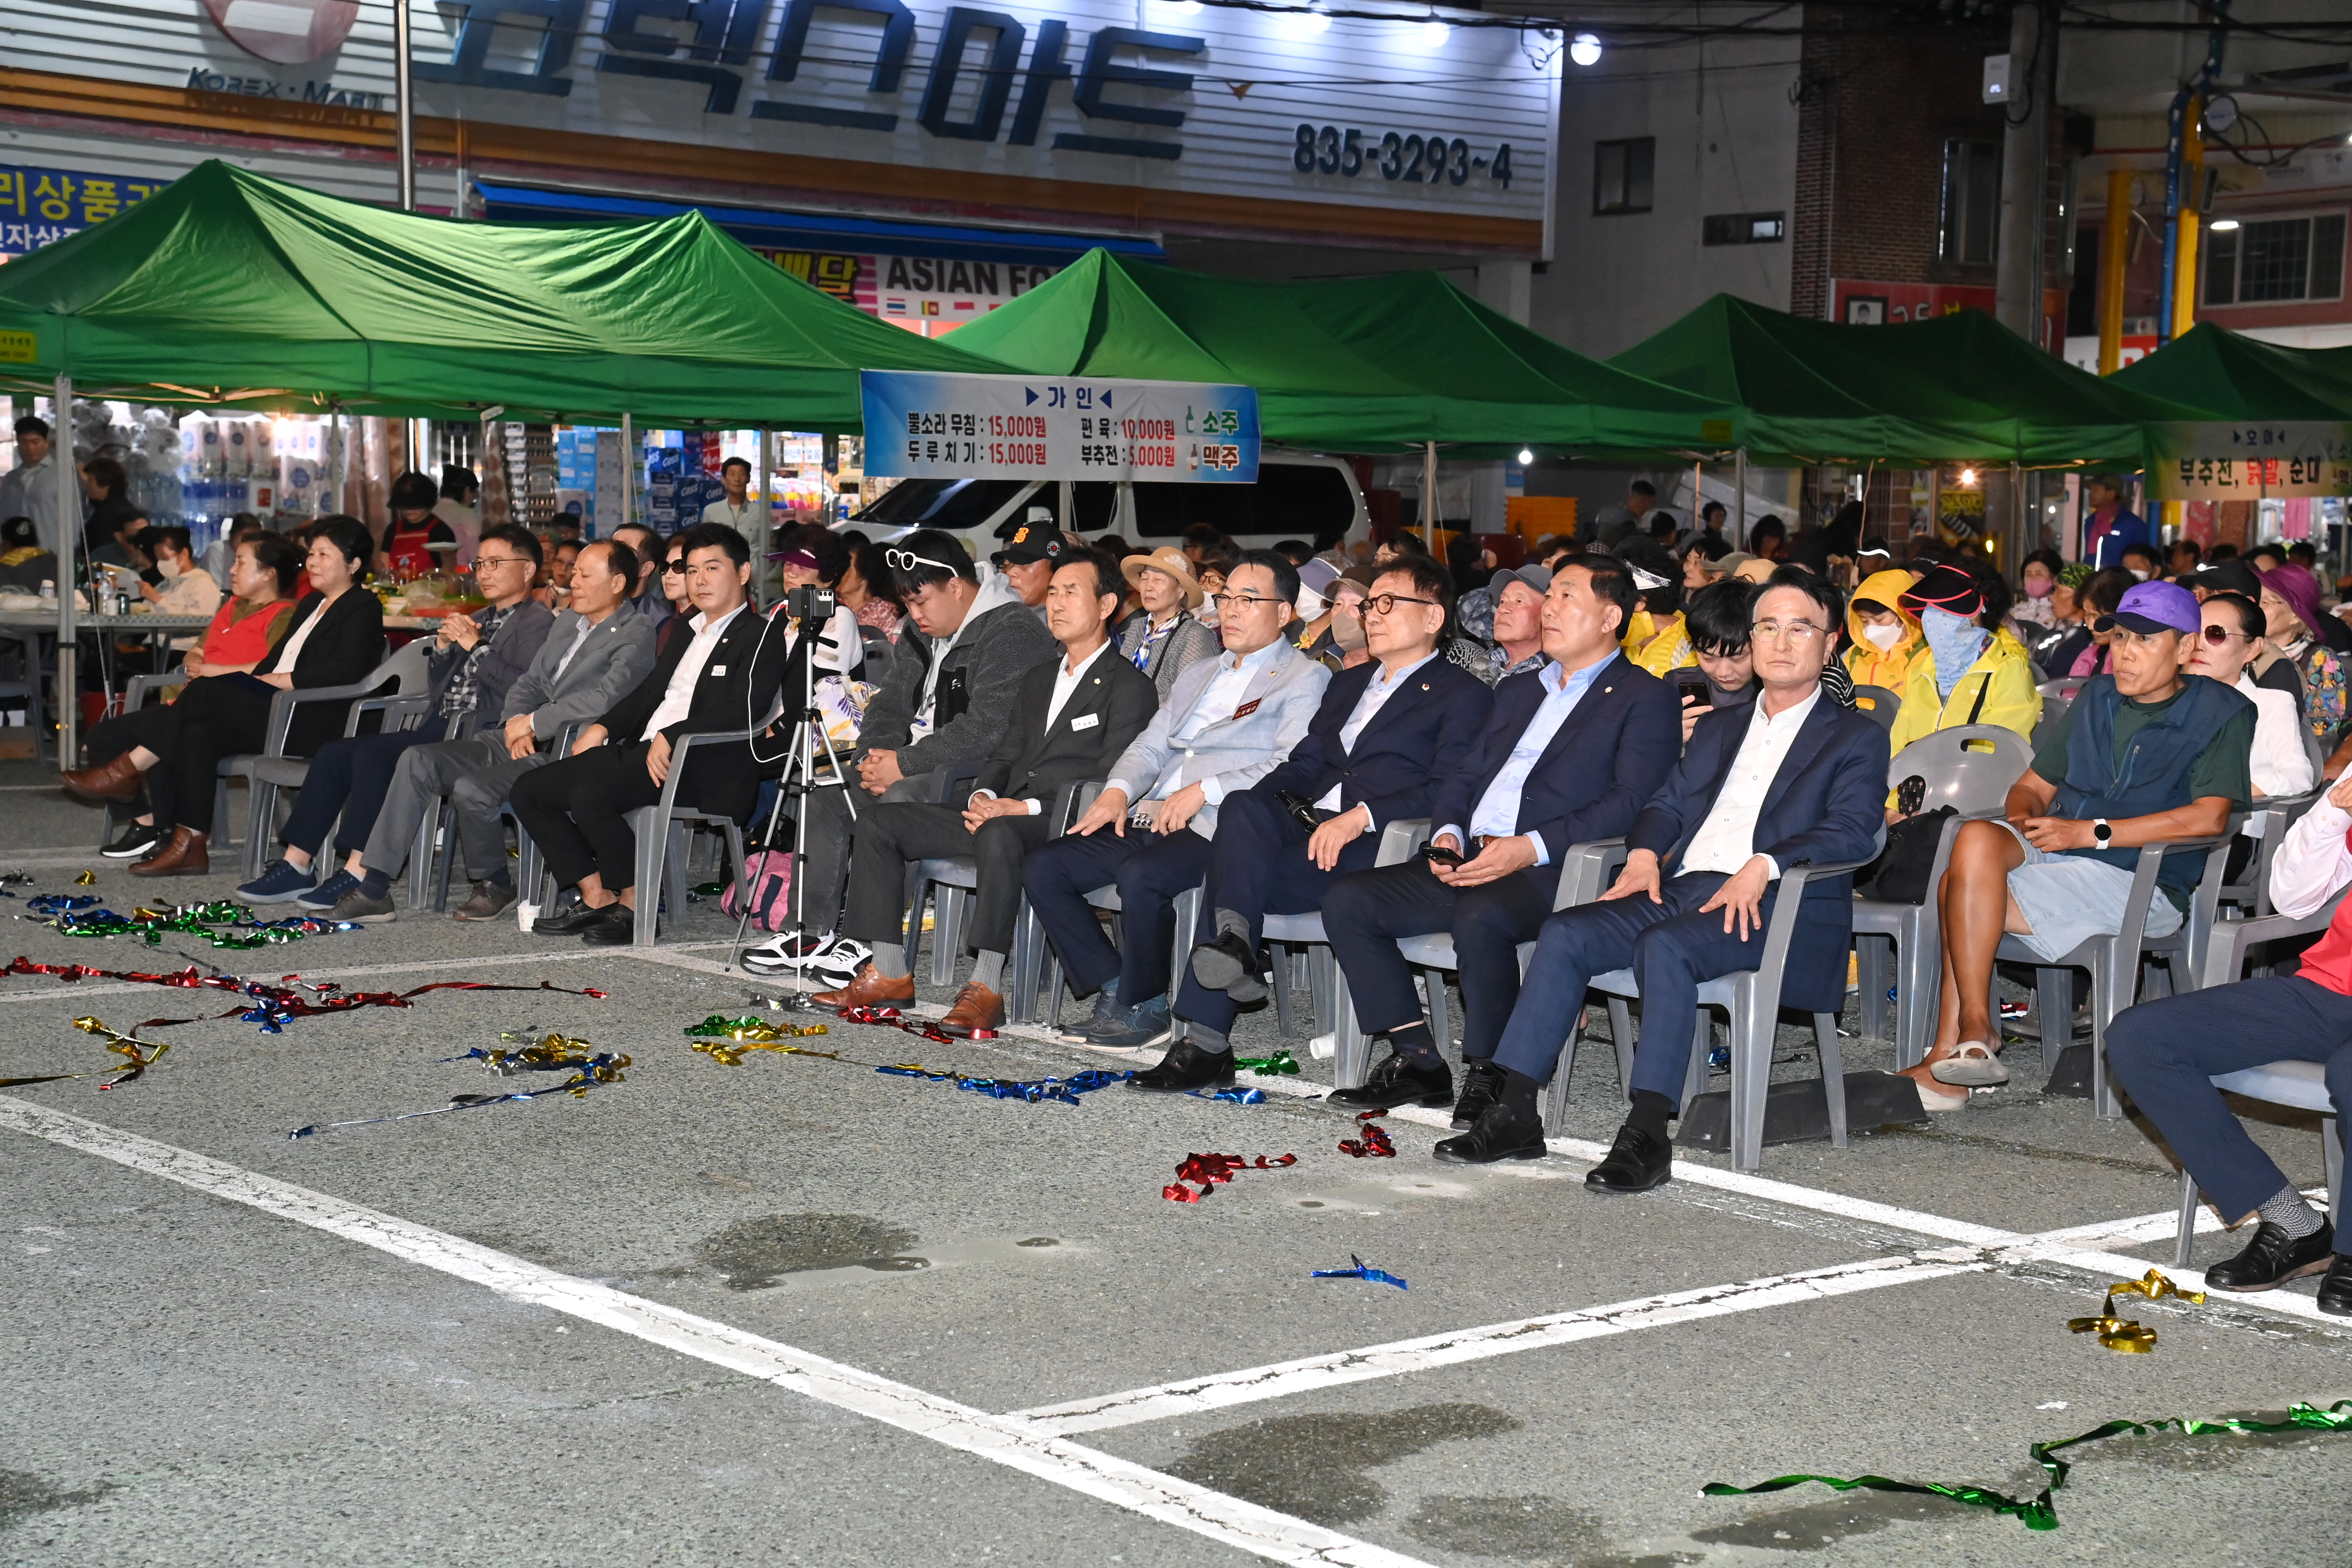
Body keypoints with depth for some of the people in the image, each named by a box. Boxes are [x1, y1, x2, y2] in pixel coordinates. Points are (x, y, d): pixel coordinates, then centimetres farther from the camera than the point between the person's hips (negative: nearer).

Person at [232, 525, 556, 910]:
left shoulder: (538, 621, -2)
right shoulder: (479, 619, 25)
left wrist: (475, 647, -13)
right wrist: (443, 646, 7)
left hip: (478, 733, -9)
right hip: (440, 727, 9)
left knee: (372, 754, -26)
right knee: (334, 754, -4)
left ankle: (359, 875, -25)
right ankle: (295, 865, -2)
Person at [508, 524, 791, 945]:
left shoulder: (760, 638, 0)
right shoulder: (685, 633, 26)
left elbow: (742, 711, -14)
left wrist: (671, 737, -23)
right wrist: (603, 728, 7)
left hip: (702, 767, -9)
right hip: (640, 750, 9)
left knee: (590, 796, -31)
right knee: (529, 790, -2)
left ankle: (634, 905, -13)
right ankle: (598, 897, -1)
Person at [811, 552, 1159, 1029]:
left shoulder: (1129, 686, -2)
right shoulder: (1038, 678, 25)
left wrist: (1030, 807, -21)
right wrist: (983, 796, 0)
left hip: (1065, 826, -8)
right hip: (1001, 811, 8)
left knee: (999, 834, -42)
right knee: (880, 821, -3)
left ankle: (986, 987, -39)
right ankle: (889, 973, -5)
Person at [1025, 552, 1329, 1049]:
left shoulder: (1305, 679, 2)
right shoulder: (1199, 675, 28)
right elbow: (1151, 746, 24)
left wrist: (1205, 791, -19)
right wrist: (1118, 789, 2)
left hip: (1218, 828, -8)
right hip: (1149, 819, 8)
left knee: (1140, 876, -35)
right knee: (1042, 868, -8)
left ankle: (1143, 1006, -13)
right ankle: (1115, 987, -2)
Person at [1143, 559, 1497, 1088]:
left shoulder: (1463, 696, 7)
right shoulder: (1347, 684, 31)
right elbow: (1303, 763, 24)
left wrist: (1362, 816, -22)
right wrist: (1258, 802, 2)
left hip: (1376, 845, -6)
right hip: (1307, 826, 6)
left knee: (1231, 873, -27)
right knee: (1242, 807, -28)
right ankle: (1233, 944, -35)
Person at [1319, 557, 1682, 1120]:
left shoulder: (1645, 698, 3)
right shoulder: (1518, 692, 28)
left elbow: (1631, 801, -10)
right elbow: (1462, 774, 26)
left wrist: (1531, 847, -21)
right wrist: (1447, 833, 2)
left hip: (1554, 872, -8)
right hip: (1470, 862, 8)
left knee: (1480, 917, -38)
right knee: (1346, 902, -10)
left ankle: (1487, 1074, -20)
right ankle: (1416, 1060, -7)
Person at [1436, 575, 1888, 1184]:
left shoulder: (1857, 737, 10)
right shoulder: (1718, 727, 29)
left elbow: (1852, 831, -6)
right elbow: (1666, 804, 24)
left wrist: (1764, 866, -22)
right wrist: (1644, 852, 0)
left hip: (1776, 905, -6)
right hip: (1680, 888, 6)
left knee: (1663, 946, -35)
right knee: (1564, 934, -19)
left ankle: (1647, 1134, -36)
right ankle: (1513, 1113, -21)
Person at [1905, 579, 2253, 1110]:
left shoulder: (2220, 712, 2)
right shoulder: (2097, 698, 21)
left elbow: (2209, 816, -13)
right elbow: (2033, 785, 23)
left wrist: (2091, 832, -16)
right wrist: (2022, 816, -3)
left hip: (2142, 885, -6)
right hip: (2053, 860, 6)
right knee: (1977, 836, -28)